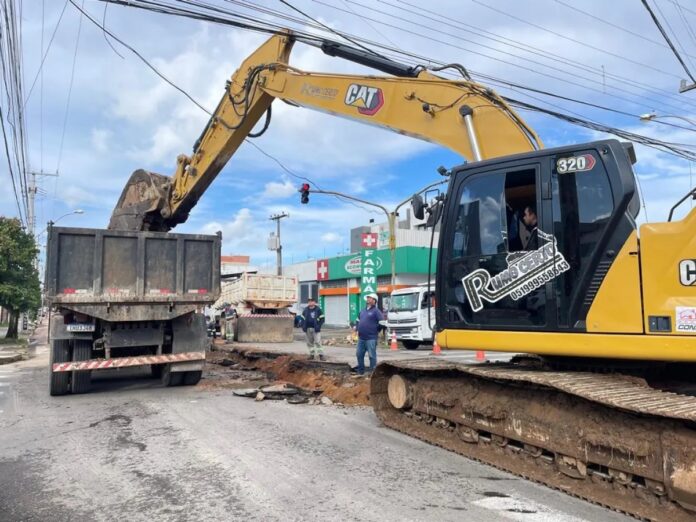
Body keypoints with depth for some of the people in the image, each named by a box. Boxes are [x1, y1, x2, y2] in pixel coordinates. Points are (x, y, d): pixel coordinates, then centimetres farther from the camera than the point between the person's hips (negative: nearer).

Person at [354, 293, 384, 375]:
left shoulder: (376, 311, -5)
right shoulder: (363, 311, 17)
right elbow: (358, 320, 30)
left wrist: (376, 330, -5)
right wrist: (357, 328, 15)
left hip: (371, 338, -8)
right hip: (361, 338, 8)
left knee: (372, 355, -2)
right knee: (359, 354, 13)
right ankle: (360, 370, 25)